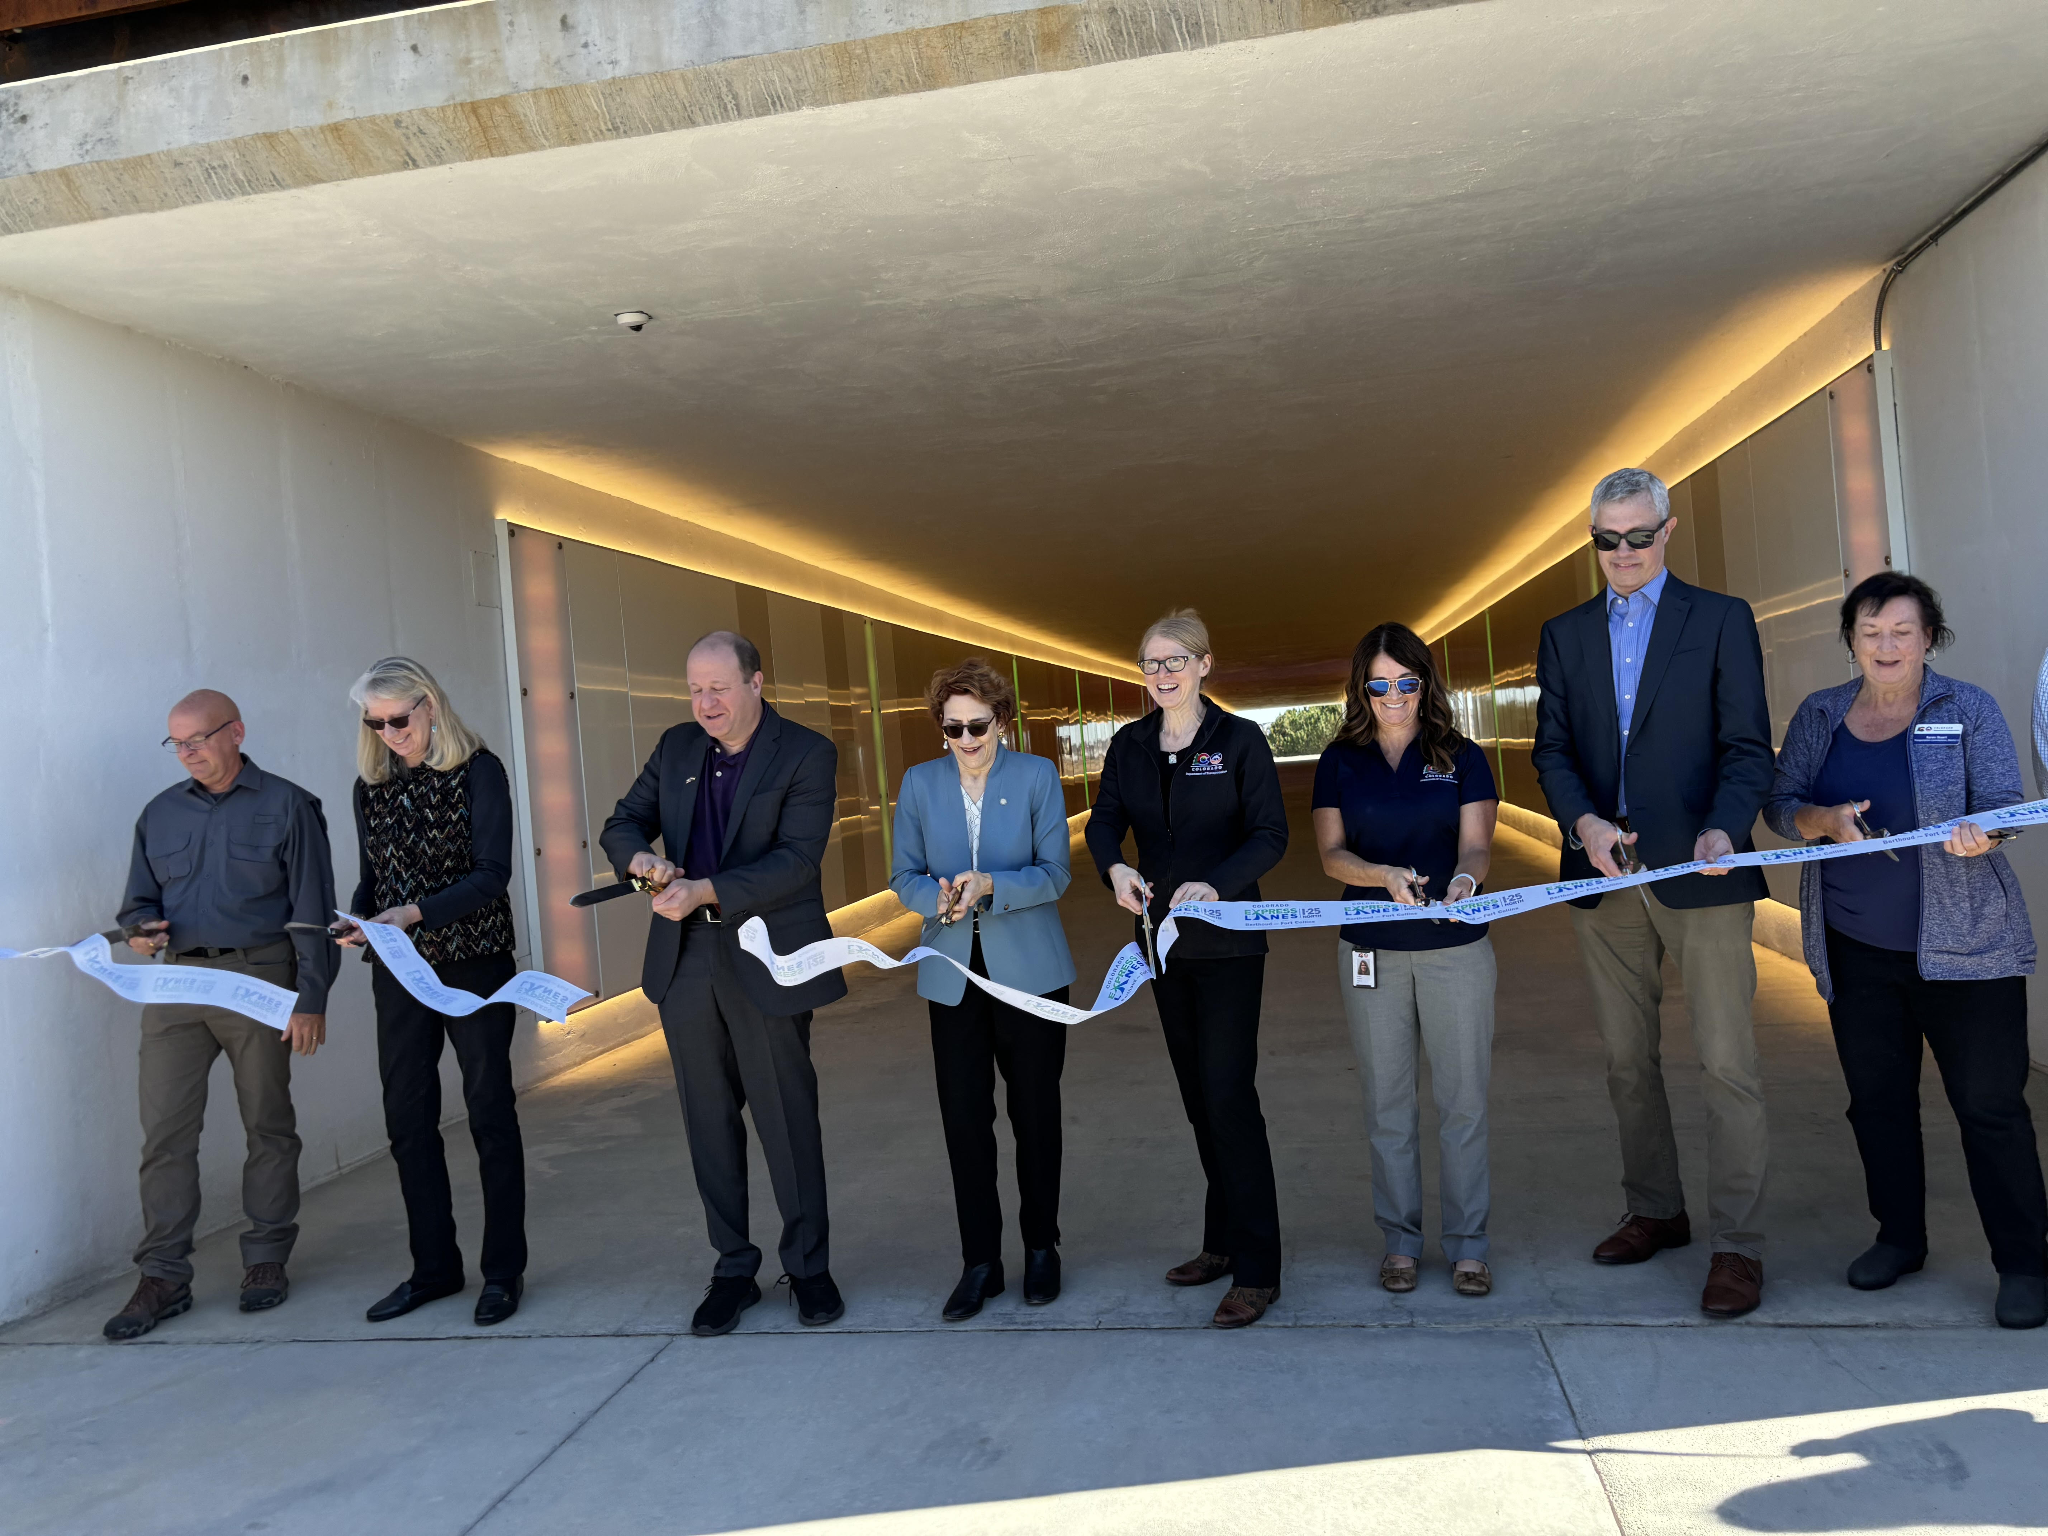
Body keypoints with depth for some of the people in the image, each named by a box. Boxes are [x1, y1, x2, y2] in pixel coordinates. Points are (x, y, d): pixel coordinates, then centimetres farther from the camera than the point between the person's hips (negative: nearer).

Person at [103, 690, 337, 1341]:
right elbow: (141, 894, 21)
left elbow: (311, 911, -4)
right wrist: (140, 927, -5)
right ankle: (162, 1277, 9)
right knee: (164, 1129, 0)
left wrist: (310, 1000, -9)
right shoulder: (161, 813, 14)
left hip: (259, 979, -4)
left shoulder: (286, 806, 0)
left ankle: (266, 1261, 17)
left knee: (268, 1124, 5)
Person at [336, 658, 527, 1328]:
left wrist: (414, 912, -23)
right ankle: (434, 1267, 24)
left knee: (489, 1112, 2)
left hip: (474, 963, -5)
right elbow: (373, 877, 15)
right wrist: (356, 918, -6)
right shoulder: (372, 785, 9)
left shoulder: (478, 771, -7)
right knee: (407, 1118, 9)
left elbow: (492, 873, -13)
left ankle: (503, 1271, 13)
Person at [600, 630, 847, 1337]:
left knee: (788, 1119, 5)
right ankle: (733, 1269, 27)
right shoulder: (676, 748, 8)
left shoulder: (806, 754, -8)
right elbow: (622, 823, 12)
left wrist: (704, 891, -27)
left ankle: (808, 1267, 23)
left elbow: (796, 860, -17)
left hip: (767, 960, -5)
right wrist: (640, 857, -12)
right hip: (686, 961, 5)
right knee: (710, 1121, 12)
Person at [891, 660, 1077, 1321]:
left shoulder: (1037, 775, -3)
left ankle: (1042, 1248, 28)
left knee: (1036, 1115, 9)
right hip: (953, 974, 2)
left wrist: (990, 885, -24)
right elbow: (904, 877, 3)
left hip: (1030, 972, -1)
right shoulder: (920, 782, 3)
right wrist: (939, 896, -19)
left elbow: (1055, 873, -7)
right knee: (963, 1118, 2)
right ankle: (980, 1261, 16)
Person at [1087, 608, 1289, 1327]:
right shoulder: (1129, 745, 7)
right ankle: (1223, 1243, 29)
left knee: (1229, 1096, -8)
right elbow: (1104, 821, -1)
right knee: (1197, 1097, 14)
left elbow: (1270, 835, -12)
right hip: (1163, 939, 6)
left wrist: (1215, 884, -29)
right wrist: (1115, 869, -23)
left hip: (1227, 941, -5)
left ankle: (1256, 1272, 1)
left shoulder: (1240, 740, -7)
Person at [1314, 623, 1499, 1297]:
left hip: (1456, 946, -1)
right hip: (1371, 950, 1)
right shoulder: (1340, 761, 5)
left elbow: (1476, 843, -6)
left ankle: (1467, 1245, 16)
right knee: (1386, 1102, 8)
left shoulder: (1462, 757, 3)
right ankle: (1400, 1241, 20)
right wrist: (1385, 875, -22)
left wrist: (1464, 879, -29)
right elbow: (1332, 853, -3)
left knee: (1462, 1100, 3)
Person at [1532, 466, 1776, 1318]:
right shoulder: (1564, 634, 13)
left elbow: (1748, 747, -3)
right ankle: (1656, 1211, 27)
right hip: (1603, 873, 4)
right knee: (1627, 1061, 12)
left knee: (1727, 1062, -4)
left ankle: (1738, 1243, 6)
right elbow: (1552, 749, 8)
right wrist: (1583, 820, -12)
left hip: (1696, 869, -4)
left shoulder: (1721, 619, 3)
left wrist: (1724, 828, -22)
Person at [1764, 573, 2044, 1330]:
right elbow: (1780, 804, 5)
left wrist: (1977, 835, -31)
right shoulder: (1818, 715, 7)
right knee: (1877, 1097, 11)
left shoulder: (1970, 710, -1)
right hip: (1855, 948, 3)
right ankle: (1899, 1238, 27)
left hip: (1962, 945, -3)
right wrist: (1825, 819, -17)